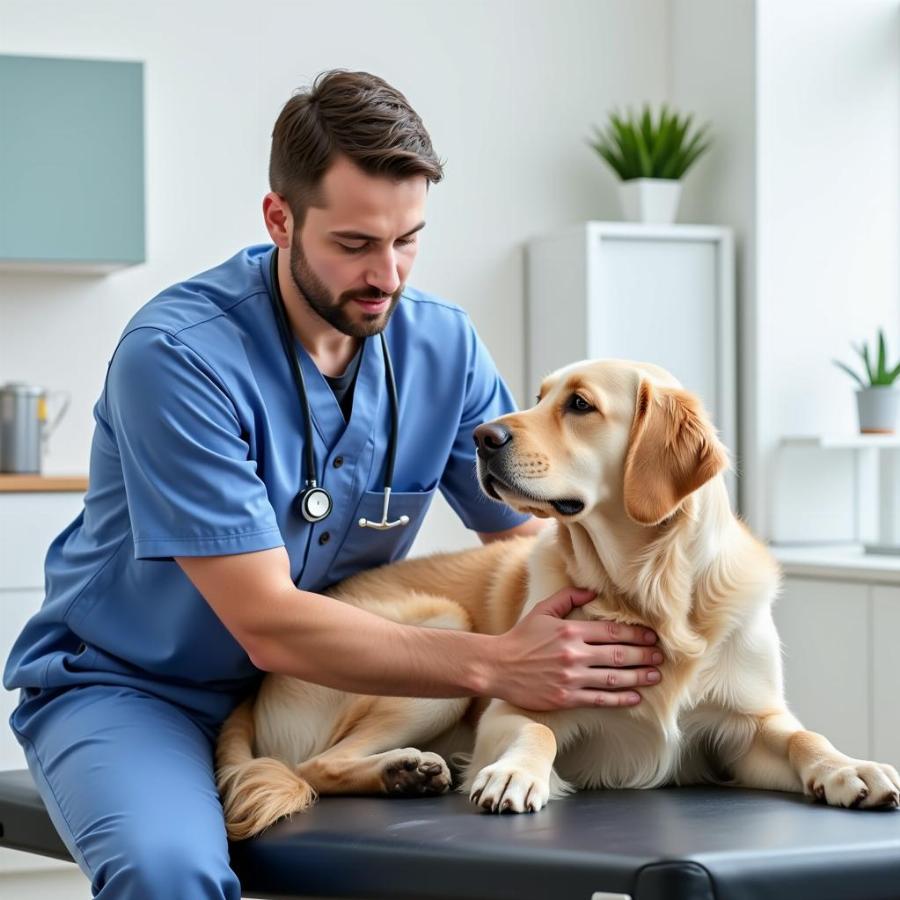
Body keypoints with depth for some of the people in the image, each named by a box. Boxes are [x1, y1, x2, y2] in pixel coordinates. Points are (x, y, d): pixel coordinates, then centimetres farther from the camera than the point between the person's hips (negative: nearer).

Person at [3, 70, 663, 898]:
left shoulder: (443, 346, -5)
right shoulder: (177, 356, -23)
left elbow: (530, 536, 1)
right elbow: (269, 624, -25)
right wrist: (498, 666, -31)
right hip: (133, 687, -5)